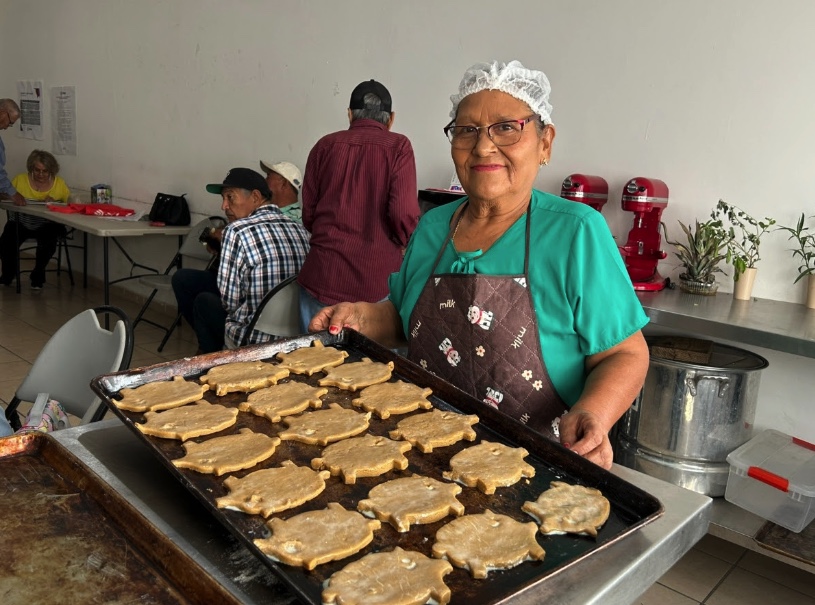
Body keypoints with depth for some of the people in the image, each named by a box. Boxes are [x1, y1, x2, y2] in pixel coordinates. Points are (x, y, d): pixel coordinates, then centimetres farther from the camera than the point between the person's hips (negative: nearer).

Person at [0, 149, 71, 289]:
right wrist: (14, 196, -21)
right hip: (20, 223, 1)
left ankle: (38, 275, -2)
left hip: (47, 225, -1)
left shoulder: (59, 183, 4)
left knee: (48, 241, -32)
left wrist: (55, 200, -22)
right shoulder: (20, 179, 3)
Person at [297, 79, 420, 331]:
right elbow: (404, 215, -10)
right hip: (378, 280, -2)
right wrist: (404, 246, 11)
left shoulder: (325, 145, 7)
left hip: (322, 279, 3)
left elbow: (308, 215, 9)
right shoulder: (398, 147, -1)